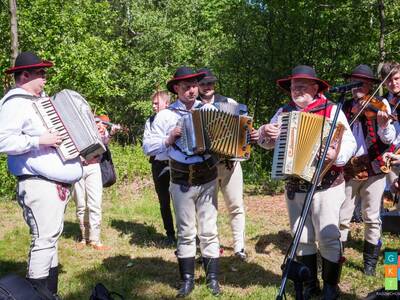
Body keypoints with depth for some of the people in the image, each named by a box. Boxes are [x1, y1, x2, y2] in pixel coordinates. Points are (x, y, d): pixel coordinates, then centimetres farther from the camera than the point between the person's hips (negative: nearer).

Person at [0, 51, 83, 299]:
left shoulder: (40, 100, 19)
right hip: (38, 184, -10)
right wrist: (39, 141, -23)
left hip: (58, 183, 10)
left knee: (52, 237, 13)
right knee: (44, 239, -11)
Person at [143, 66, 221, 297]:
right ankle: (187, 279, 17)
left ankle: (213, 278, 15)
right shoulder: (166, 115, 0)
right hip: (181, 182, -1)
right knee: (186, 232, 8)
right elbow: (150, 148, -1)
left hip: (208, 179, 1)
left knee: (209, 230, 5)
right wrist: (169, 139, -16)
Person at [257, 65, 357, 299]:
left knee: (328, 238, 0)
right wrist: (266, 133, -9)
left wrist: (337, 155, -33)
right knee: (302, 239, 10)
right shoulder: (284, 112, 9)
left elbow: (349, 143, -11)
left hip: (326, 186, -4)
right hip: (295, 187, 4)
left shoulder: (331, 110, -4)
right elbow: (268, 142, 14)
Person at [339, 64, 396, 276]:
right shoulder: (344, 107, 8)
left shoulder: (380, 105, 1)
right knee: (341, 218, 3)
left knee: (372, 218, 6)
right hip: (347, 169, 1)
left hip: (372, 168, -1)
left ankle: (370, 262, 21)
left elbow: (389, 139, -11)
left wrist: (385, 125, -30)